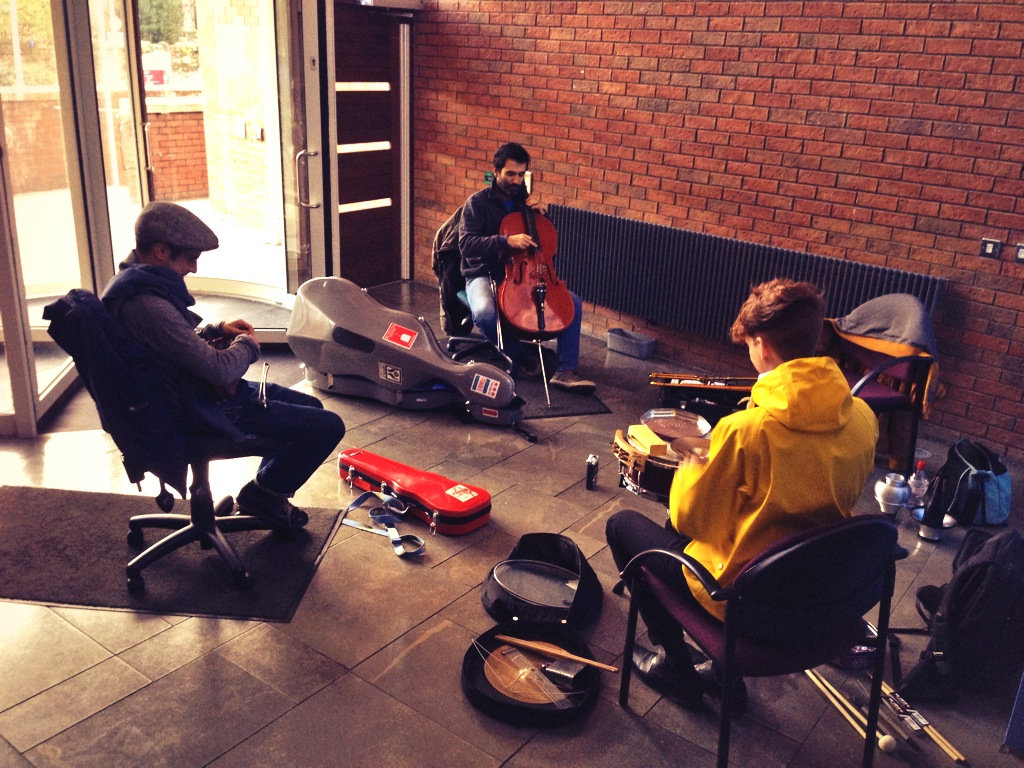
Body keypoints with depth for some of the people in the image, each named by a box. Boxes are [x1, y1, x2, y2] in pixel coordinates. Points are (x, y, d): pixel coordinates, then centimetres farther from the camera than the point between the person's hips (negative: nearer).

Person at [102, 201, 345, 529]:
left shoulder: (136, 280, 3)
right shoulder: (148, 304, -30)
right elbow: (220, 368, -28)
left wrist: (216, 330, 5)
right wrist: (246, 344, -8)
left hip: (201, 390, 11)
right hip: (208, 409, -11)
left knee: (311, 406, 20)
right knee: (328, 426, -10)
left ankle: (268, 486, 28)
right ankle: (262, 495, 10)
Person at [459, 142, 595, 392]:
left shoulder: (526, 201, 11)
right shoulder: (478, 202, -2)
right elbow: (466, 244, -17)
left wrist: (542, 213, -3)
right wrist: (507, 241, -30)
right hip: (485, 275, -4)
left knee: (573, 303, -14)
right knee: (484, 313, -38)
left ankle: (565, 370, -14)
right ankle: (518, 357, -11)